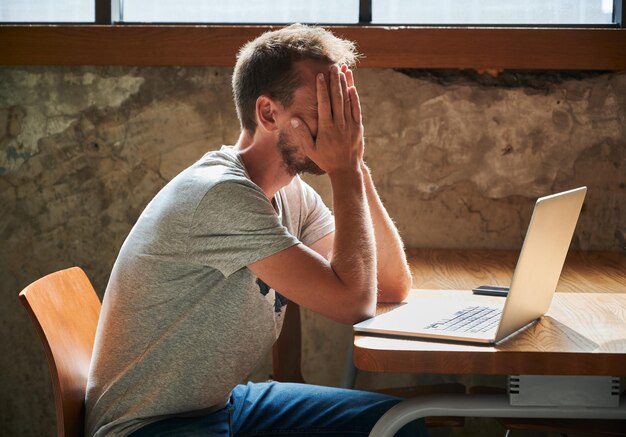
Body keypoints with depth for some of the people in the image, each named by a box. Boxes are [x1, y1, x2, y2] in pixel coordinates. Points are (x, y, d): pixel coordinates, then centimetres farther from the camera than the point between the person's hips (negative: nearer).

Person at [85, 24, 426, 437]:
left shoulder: (292, 194, 3)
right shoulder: (222, 194, -24)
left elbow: (393, 285, 1)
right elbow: (354, 302, -26)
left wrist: (356, 168, -7)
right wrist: (345, 171, -18)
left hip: (223, 404, 9)